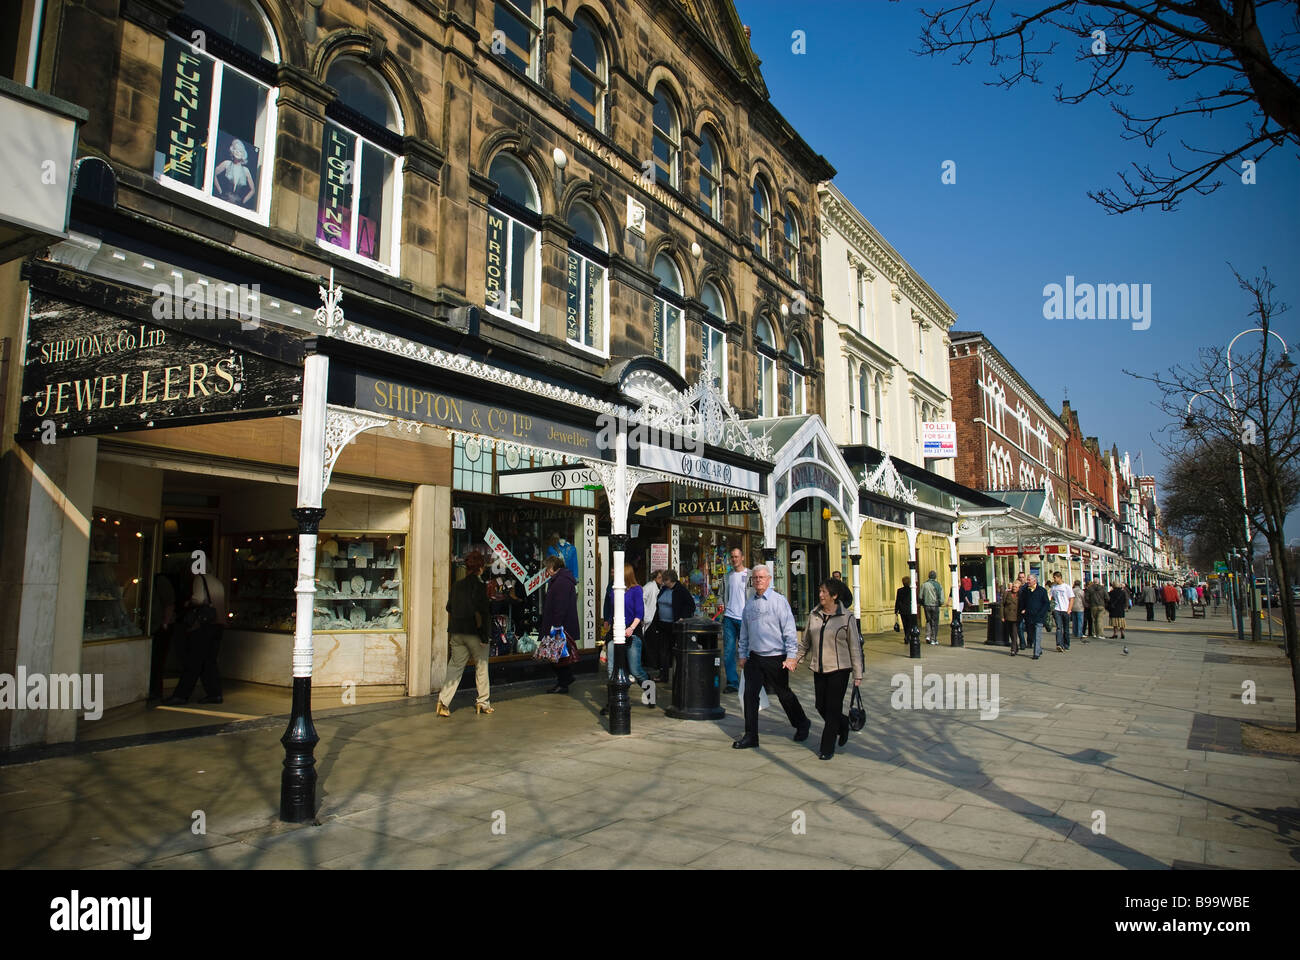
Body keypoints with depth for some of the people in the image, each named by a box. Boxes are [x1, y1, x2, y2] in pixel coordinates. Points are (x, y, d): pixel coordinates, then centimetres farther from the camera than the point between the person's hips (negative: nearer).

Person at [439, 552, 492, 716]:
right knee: (481, 667, 10)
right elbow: (482, 611, -16)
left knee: (455, 667, 9)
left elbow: (449, 608, 13)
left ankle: (444, 700, -2)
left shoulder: (456, 585, 5)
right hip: (474, 633, -5)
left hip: (456, 633, 5)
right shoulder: (480, 586, -13)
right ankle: (483, 702, 17)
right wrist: (485, 635, -12)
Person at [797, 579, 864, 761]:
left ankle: (827, 749, 9)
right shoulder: (814, 614, 6)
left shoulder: (846, 616, -6)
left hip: (839, 669, -5)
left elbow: (855, 647, -4)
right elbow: (806, 641, 17)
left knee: (833, 708, -2)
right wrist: (796, 658, 7)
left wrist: (858, 674, -5)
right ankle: (843, 725, 38)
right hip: (819, 669, 5)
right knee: (821, 706, 8)